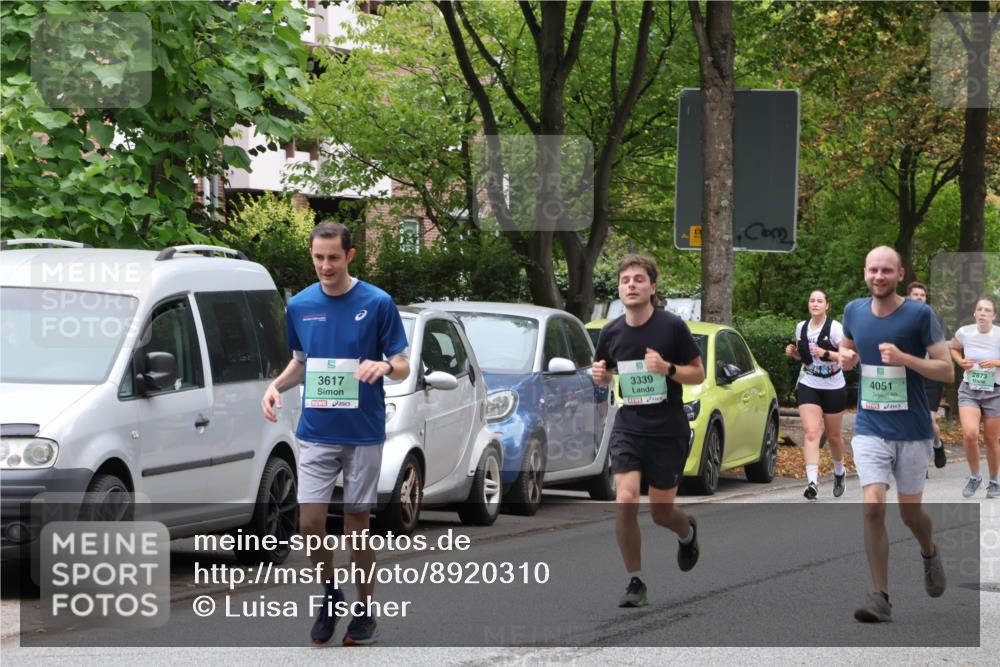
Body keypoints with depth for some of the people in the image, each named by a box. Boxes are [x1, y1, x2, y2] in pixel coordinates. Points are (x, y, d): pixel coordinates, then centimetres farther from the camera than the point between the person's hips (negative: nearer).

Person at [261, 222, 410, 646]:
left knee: (356, 526, 3)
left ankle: (364, 609, 19)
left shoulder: (377, 303, -8)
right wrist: (276, 385, -3)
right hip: (316, 433, 3)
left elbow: (403, 366, -3)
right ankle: (330, 592, 18)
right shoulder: (299, 306, 3)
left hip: (364, 433, -3)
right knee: (310, 523, -6)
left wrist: (384, 365, -26)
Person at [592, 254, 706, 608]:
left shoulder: (672, 326, -9)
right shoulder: (611, 332, 2)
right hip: (628, 429, 2)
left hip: (669, 432, -2)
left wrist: (668, 368, -22)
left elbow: (699, 374, -4)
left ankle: (688, 533, 43)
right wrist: (601, 376, -6)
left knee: (661, 512, 5)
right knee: (625, 502, -16)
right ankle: (635, 582, -2)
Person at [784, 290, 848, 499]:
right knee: (811, 433, -14)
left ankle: (839, 471, 39)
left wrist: (826, 354, -28)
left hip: (833, 387, -2)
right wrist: (793, 352, -2)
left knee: (833, 435, 12)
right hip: (808, 385, 3)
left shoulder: (835, 328, -11)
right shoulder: (801, 327, 4)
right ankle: (812, 480, -24)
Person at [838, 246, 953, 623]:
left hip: (912, 432, -2)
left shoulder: (919, 315, -10)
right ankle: (880, 598, -9)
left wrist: (904, 358, -24)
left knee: (909, 513, 9)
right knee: (873, 509, -13)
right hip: (870, 429, 2)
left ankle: (930, 555, 44)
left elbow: (947, 371, -9)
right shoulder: (854, 312, 3)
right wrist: (845, 358, -3)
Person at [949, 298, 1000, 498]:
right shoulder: (964, 332, -6)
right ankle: (974, 477, 3)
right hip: (969, 390, 1)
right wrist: (961, 361, -3)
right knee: (970, 434, -20)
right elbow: (953, 348, 16)